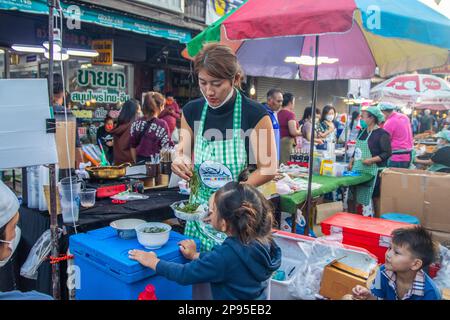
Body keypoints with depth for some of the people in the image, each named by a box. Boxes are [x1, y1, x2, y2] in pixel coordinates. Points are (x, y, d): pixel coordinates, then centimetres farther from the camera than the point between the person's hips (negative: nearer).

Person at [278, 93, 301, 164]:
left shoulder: (279, 113, 11)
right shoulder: (290, 113, -11)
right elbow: (293, 132, -17)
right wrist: (301, 132, 2)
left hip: (279, 141, 8)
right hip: (287, 142, -8)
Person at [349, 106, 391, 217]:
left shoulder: (381, 134, -8)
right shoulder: (362, 132, 15)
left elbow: (387, 153, -12)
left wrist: (372, 160, -21)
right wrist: (351, 162, 14)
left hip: (373, 172, -7)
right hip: (360, 171, 7)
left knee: (368, 198, -7)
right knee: (360, 197, 8)